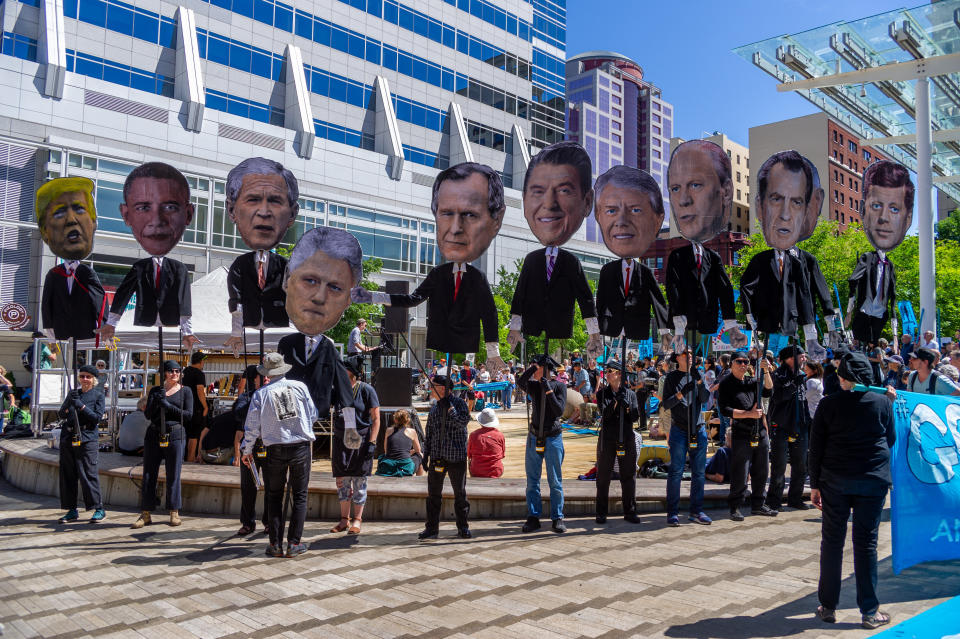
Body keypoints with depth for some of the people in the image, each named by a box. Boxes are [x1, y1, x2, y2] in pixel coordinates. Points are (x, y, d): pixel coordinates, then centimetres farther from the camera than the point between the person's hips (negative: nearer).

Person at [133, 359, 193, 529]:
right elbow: (148, 414, 4)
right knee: (149, 475, 1)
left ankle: (174, 513, 8)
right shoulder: (155, 391, 12)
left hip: (175, 435, -2)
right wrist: (156, 402, -14)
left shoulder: (185, 391, 6)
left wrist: (168, 406, -11)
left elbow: (188, 415, -3)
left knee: (173, 475, -1)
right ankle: (146, 514, 7)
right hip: (154, 435, 2)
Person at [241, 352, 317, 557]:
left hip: (276, 449, 0)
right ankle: (294, 543, 8)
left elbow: (252, 426, 1)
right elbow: (313, 415, 5)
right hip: (301, 447, 0)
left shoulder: (261, 394, -2)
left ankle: (276, 544, 11)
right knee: (299, 495, 8)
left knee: (274, 496, 12)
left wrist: (247, 450, 15)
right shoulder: (300, 386, -1)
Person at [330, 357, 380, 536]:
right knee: (342, 480, 8)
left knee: (359, 481, 1)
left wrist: (372, 442, -13)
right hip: (341, 440, 4)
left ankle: (357, 519, 12)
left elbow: (376, 418, -7)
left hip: (361, 441, -4)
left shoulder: (366, 390, -6)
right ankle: (345, 519, 19)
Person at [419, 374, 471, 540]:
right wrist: (426, 454, 14)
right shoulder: (434, 407, 13)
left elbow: (463, 422, -19)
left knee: (460, 493, 4)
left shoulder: (458, 403, -4)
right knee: (433, 493, 5)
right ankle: (432, 527, 13)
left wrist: (449, 407, -20)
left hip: (457, 456, -5)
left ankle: (463, 527, 15)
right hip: (437, 456, 5)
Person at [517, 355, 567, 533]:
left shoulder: (559, 386, -3)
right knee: (532, 480, 6)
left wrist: (549, 391, -18)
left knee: (555, 481, 3)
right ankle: (533, 517, 13)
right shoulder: (533, 385, 4)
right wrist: (532, 367, -21)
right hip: (534, 437, 3)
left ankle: (557, 518, 12)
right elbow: (520, 383, -18)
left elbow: (559, 410, -14)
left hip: (553, 438, -3)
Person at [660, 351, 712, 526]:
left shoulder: (697, 375, 10)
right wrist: (682, 393, -21)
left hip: (699, 429, 4)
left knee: (698, 472, 7)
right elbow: (666, 404, -6)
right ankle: (672, 512, 2)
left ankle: (696, 511, 15)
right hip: (679, 430, -4)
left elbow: (705, 398, -2)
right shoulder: (672, 377, 0)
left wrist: (699, 381, -16)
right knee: (676, 472, -4)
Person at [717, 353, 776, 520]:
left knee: (761, 472, 12)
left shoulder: (752, 381, 15)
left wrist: (766, 372, -9)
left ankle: (758, 504, 25)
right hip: (741, 435, -6)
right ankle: (735, 507, 8)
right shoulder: (726, 385, -2)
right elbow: (725, 410, -11)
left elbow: (768, 392, 1)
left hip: (760, 433, 6)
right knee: (740, 475, -4)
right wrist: (749, 414, -15)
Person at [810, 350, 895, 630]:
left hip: (835, 481, 0)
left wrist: (815, 484, 5)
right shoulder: (883, 402, -3)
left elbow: (816, 447, -2)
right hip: (873, 481, 1)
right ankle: (869, 611, 11)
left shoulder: (828, 404, -4)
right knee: (866, 543, 6)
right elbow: (891, 439, 9)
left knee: (832, 542, 8)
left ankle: (828, 607, 15)